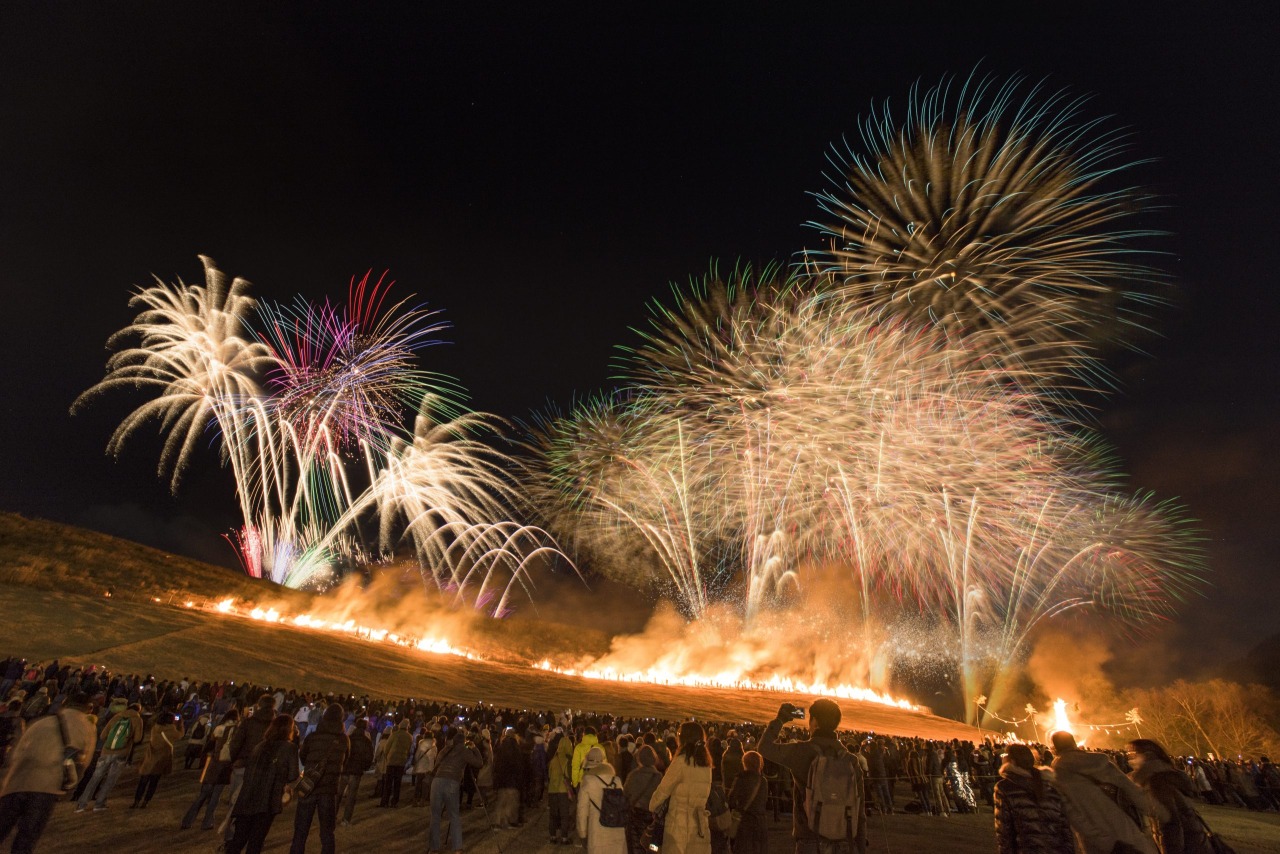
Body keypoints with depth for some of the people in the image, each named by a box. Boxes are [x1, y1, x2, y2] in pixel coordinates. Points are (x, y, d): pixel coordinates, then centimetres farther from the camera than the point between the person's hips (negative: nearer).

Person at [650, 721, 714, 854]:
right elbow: (705, 792, 11)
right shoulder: (706, 763, 5)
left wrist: (651, 808, 9)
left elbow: (663, 789, -6)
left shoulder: (681, 761, -13)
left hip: (680, 823, -6)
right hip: (699, 822, 6)